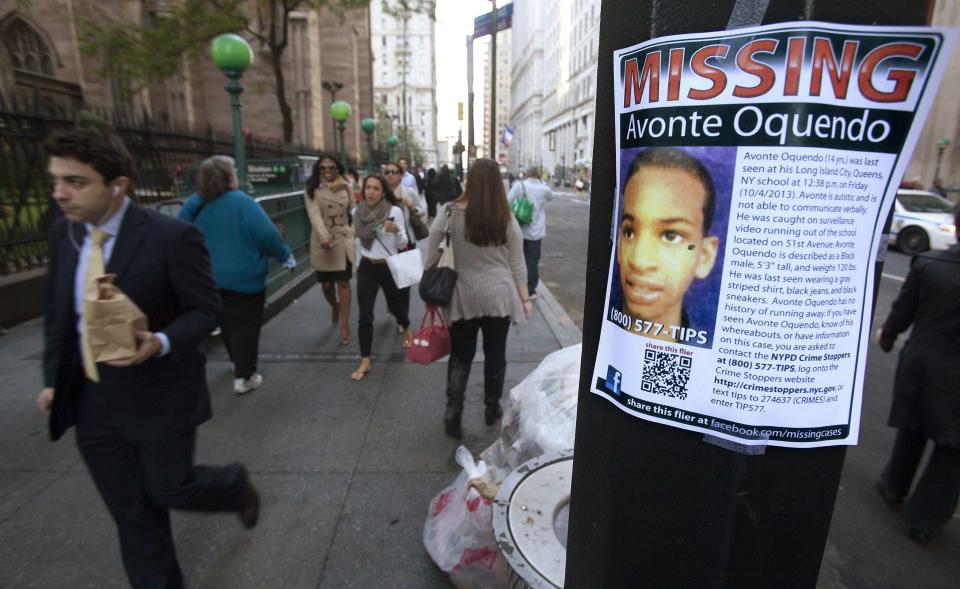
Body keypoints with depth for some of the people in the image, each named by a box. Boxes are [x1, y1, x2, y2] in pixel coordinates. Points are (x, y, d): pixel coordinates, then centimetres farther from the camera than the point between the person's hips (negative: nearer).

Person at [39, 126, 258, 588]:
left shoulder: (173, 237, -20)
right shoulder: (63, 233, 0)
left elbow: (206, 311, -14)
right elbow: (56, 311, 12)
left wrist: (160, 343, -32)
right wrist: (53, 377, 10)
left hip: (159, 398, -5)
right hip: (92, 401, 6)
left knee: (169, 489, 13)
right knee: (130, 512, 17)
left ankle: (236, 485, 44)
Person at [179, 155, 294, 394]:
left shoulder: (194, 204, 0)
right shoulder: (242, 202, -18)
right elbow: (267, 234, -21)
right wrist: (286, 256, -6)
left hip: (210, 278, 6)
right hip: (244, 278, -6)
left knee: (227, 323, 23)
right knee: (245, 326, 4)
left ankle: (238, 362, 43)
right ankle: (244, 377, 9)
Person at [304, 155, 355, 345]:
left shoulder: (346, 188, 6)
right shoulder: (311, 189, -2)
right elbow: (314, 214, -14)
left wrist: (356, 234, 2)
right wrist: (324, 236, -28)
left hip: (344, 239, 1)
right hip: (322, 240, 0)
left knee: (343, 282, -1)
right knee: (326, 284, 6)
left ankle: (345, 325, 6)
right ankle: (334, 307, 41)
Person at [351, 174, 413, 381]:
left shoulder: (394, 211, -13)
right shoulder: (357, 211, -2)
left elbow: (402, 244, -10)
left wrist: (396, 232, -30)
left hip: (389, 267, -2)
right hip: (366, 268, 3)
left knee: (395, 305, 17)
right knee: (365, 316, -2)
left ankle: (406, 329, 51)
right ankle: (365, 362, 8)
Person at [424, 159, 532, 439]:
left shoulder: (450, 213, -8)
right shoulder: (507, 218, -4)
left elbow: (431, 255, -6)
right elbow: (517, 264, 0)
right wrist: (524, 298, 10)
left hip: (463, 296, 0)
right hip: (499, 295, 1)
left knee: (461, 354, 16)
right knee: (495, 353, 16)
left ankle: (453, 409, 7)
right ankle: (492, 408, 31)